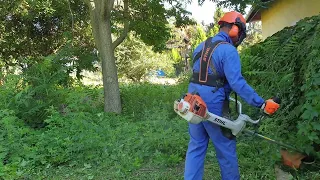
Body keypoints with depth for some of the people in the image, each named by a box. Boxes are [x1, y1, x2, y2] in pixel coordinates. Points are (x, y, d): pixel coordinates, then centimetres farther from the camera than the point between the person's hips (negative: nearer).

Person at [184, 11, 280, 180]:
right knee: (226, 149, 12)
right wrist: (262, 103, -20)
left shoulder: (200, 47, 12)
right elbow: (237, 82, -22)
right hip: (213, 105, -7)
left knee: (196, 146, 15)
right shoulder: (228, 50, -13)